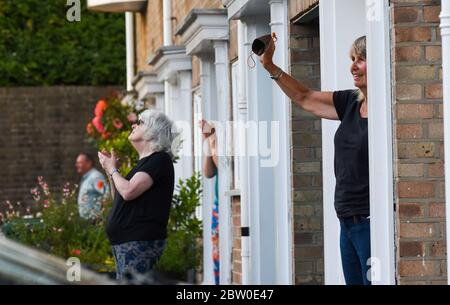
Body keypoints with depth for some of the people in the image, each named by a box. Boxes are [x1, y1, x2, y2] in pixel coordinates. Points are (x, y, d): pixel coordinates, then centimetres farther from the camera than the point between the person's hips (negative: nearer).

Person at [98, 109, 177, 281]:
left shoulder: (160, 160, -9)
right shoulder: (144, 162, 21)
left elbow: (128, 191, -21)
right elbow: (119, 199, 26)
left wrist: (113, 170, -3)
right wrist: (110, 169, 15)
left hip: (140, 241, -10)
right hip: (126, 241, 10)